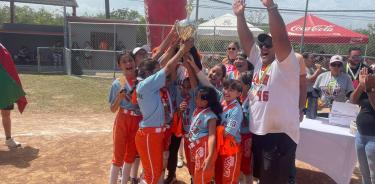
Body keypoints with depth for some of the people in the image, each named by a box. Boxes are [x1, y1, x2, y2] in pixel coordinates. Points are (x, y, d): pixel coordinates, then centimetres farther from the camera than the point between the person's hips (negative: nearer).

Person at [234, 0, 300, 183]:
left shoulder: (285, 64, -10)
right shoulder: (258, 61, 10)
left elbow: (280, 37, -25)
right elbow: (246, 39, 6)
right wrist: (240, 15, -4)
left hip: (280, 134, -7)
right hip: (257, 131, 8)